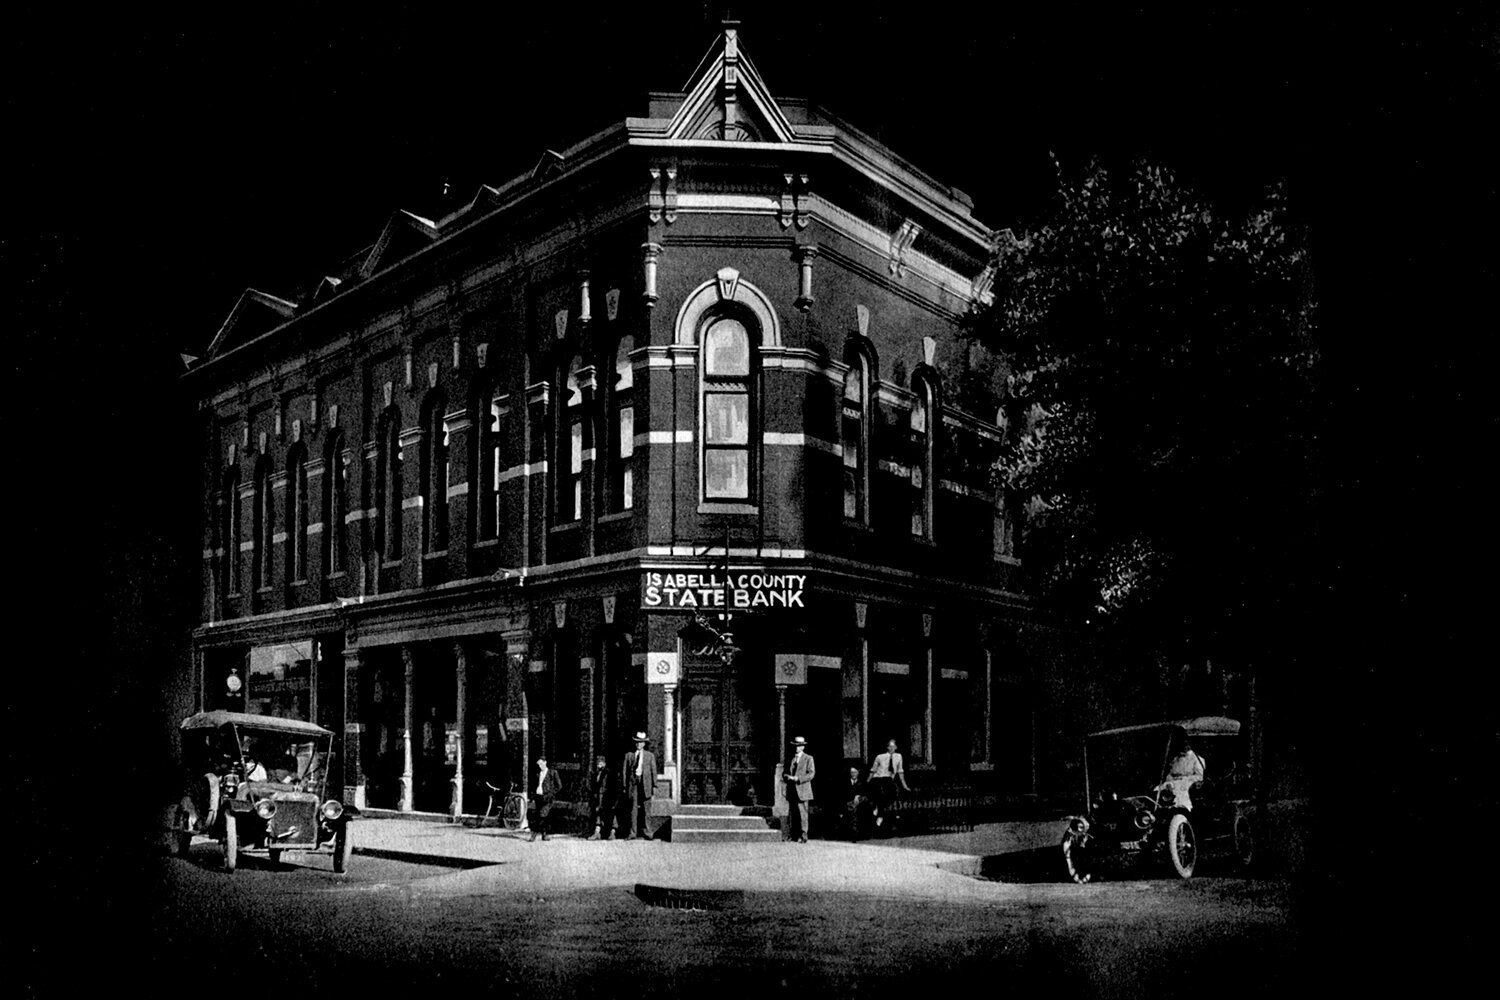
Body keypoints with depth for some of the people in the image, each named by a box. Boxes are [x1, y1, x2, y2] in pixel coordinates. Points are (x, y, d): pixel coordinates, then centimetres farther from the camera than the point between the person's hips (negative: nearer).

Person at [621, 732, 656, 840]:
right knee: (633, 808, -4)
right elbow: (624, 771, 10)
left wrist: (654, 785, 3)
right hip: (632, 782, 0)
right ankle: (632, 833, -3)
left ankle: (644, 831, 2)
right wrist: (624, 786, 3)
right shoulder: (628, 755, 12)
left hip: (645, 783, 0)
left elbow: (653, 771, 10)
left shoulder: (650, 755, 13)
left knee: (645, 809, -3)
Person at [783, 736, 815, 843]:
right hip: (791, 791, 5)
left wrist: (798, 778, -16)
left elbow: (811, 774, -6)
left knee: (802, 813, -7)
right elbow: (785, 773, 19)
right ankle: (794, 835, 10)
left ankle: (803, 836, -3)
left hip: (802, 790, -5)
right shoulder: (790, 758, 16)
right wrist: (787, 777, -5)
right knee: (791, 814, 4)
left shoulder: (808, 758, 2)